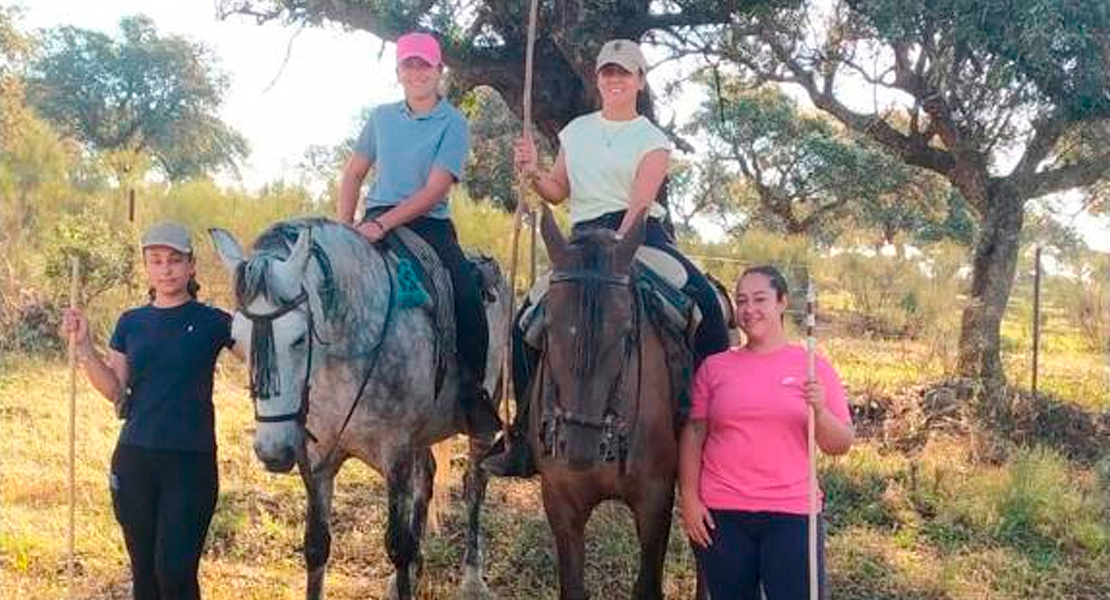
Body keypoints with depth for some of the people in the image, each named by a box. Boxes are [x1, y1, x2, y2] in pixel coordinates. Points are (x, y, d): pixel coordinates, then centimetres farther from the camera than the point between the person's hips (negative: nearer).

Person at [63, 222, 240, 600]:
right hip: (135, 458, 4)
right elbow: (114, 390, 6)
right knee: (143, 570, 11)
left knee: (174, 569, -8)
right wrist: (83, 344, -4)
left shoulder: (212, 323, -1)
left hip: (191, 460, -4)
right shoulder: (131, 323, 9)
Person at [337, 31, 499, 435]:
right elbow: (353, 175, 17)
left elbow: (434, 190, -14)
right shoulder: (382, 117, 12)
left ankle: (472, 391, -7)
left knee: (467, 298, -24)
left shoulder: (453, 124, -3)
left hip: (430, 225, -3)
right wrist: (344, 229, 3)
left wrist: (383, 225, -24)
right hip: (377, 222, 4)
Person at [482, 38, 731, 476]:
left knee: (704, 300, -27)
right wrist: (533, 173, -5)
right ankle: (525, 436, 5)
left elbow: (640, 201, -11)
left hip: (638, 233, -3)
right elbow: (557, 193, 16)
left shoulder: (652, 139, 3)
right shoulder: (577, 131, 16)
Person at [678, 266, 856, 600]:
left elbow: (841, 445, 3)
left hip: (791, 513, -1)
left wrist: (820, 411, -16)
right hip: (720, 513, 1)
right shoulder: (714, 367, 6)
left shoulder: (812, 366, 4)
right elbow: (693, 435, 5)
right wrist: (689, 498, -3)